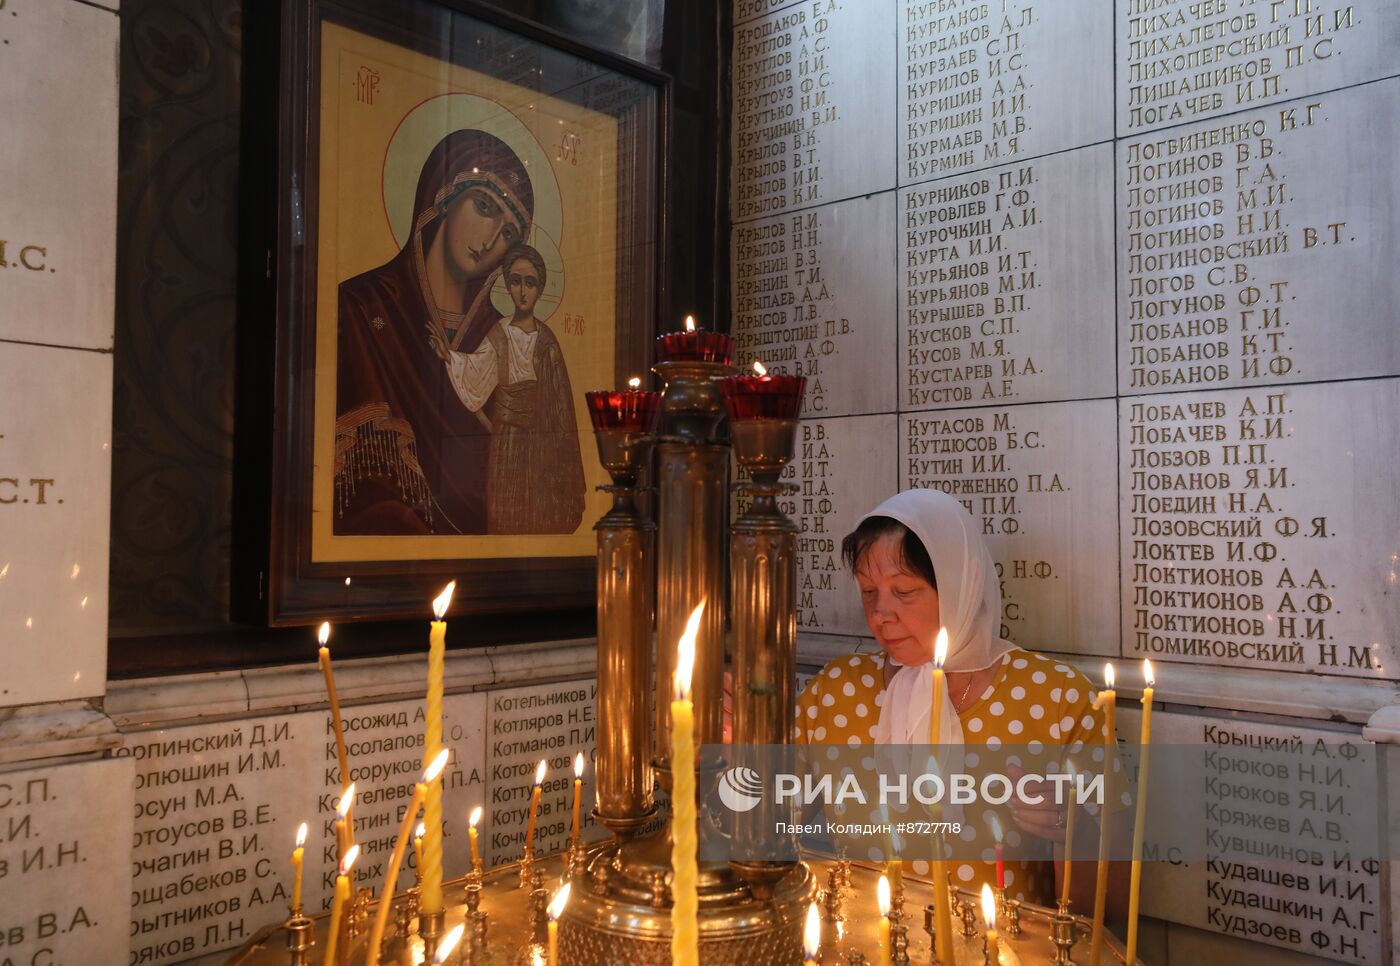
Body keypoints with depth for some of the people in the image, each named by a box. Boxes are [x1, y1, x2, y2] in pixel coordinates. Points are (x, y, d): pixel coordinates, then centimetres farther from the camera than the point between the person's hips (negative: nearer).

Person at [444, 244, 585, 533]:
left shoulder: (546, 340, 3)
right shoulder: (498, 335, 1)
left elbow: (559, 404, 3)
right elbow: (475, 385, -9)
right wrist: (450, 356, -23)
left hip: (541, 446, 1)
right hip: (506, 445, -1)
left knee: (542, 524, 3)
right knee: (507, 523, 1)